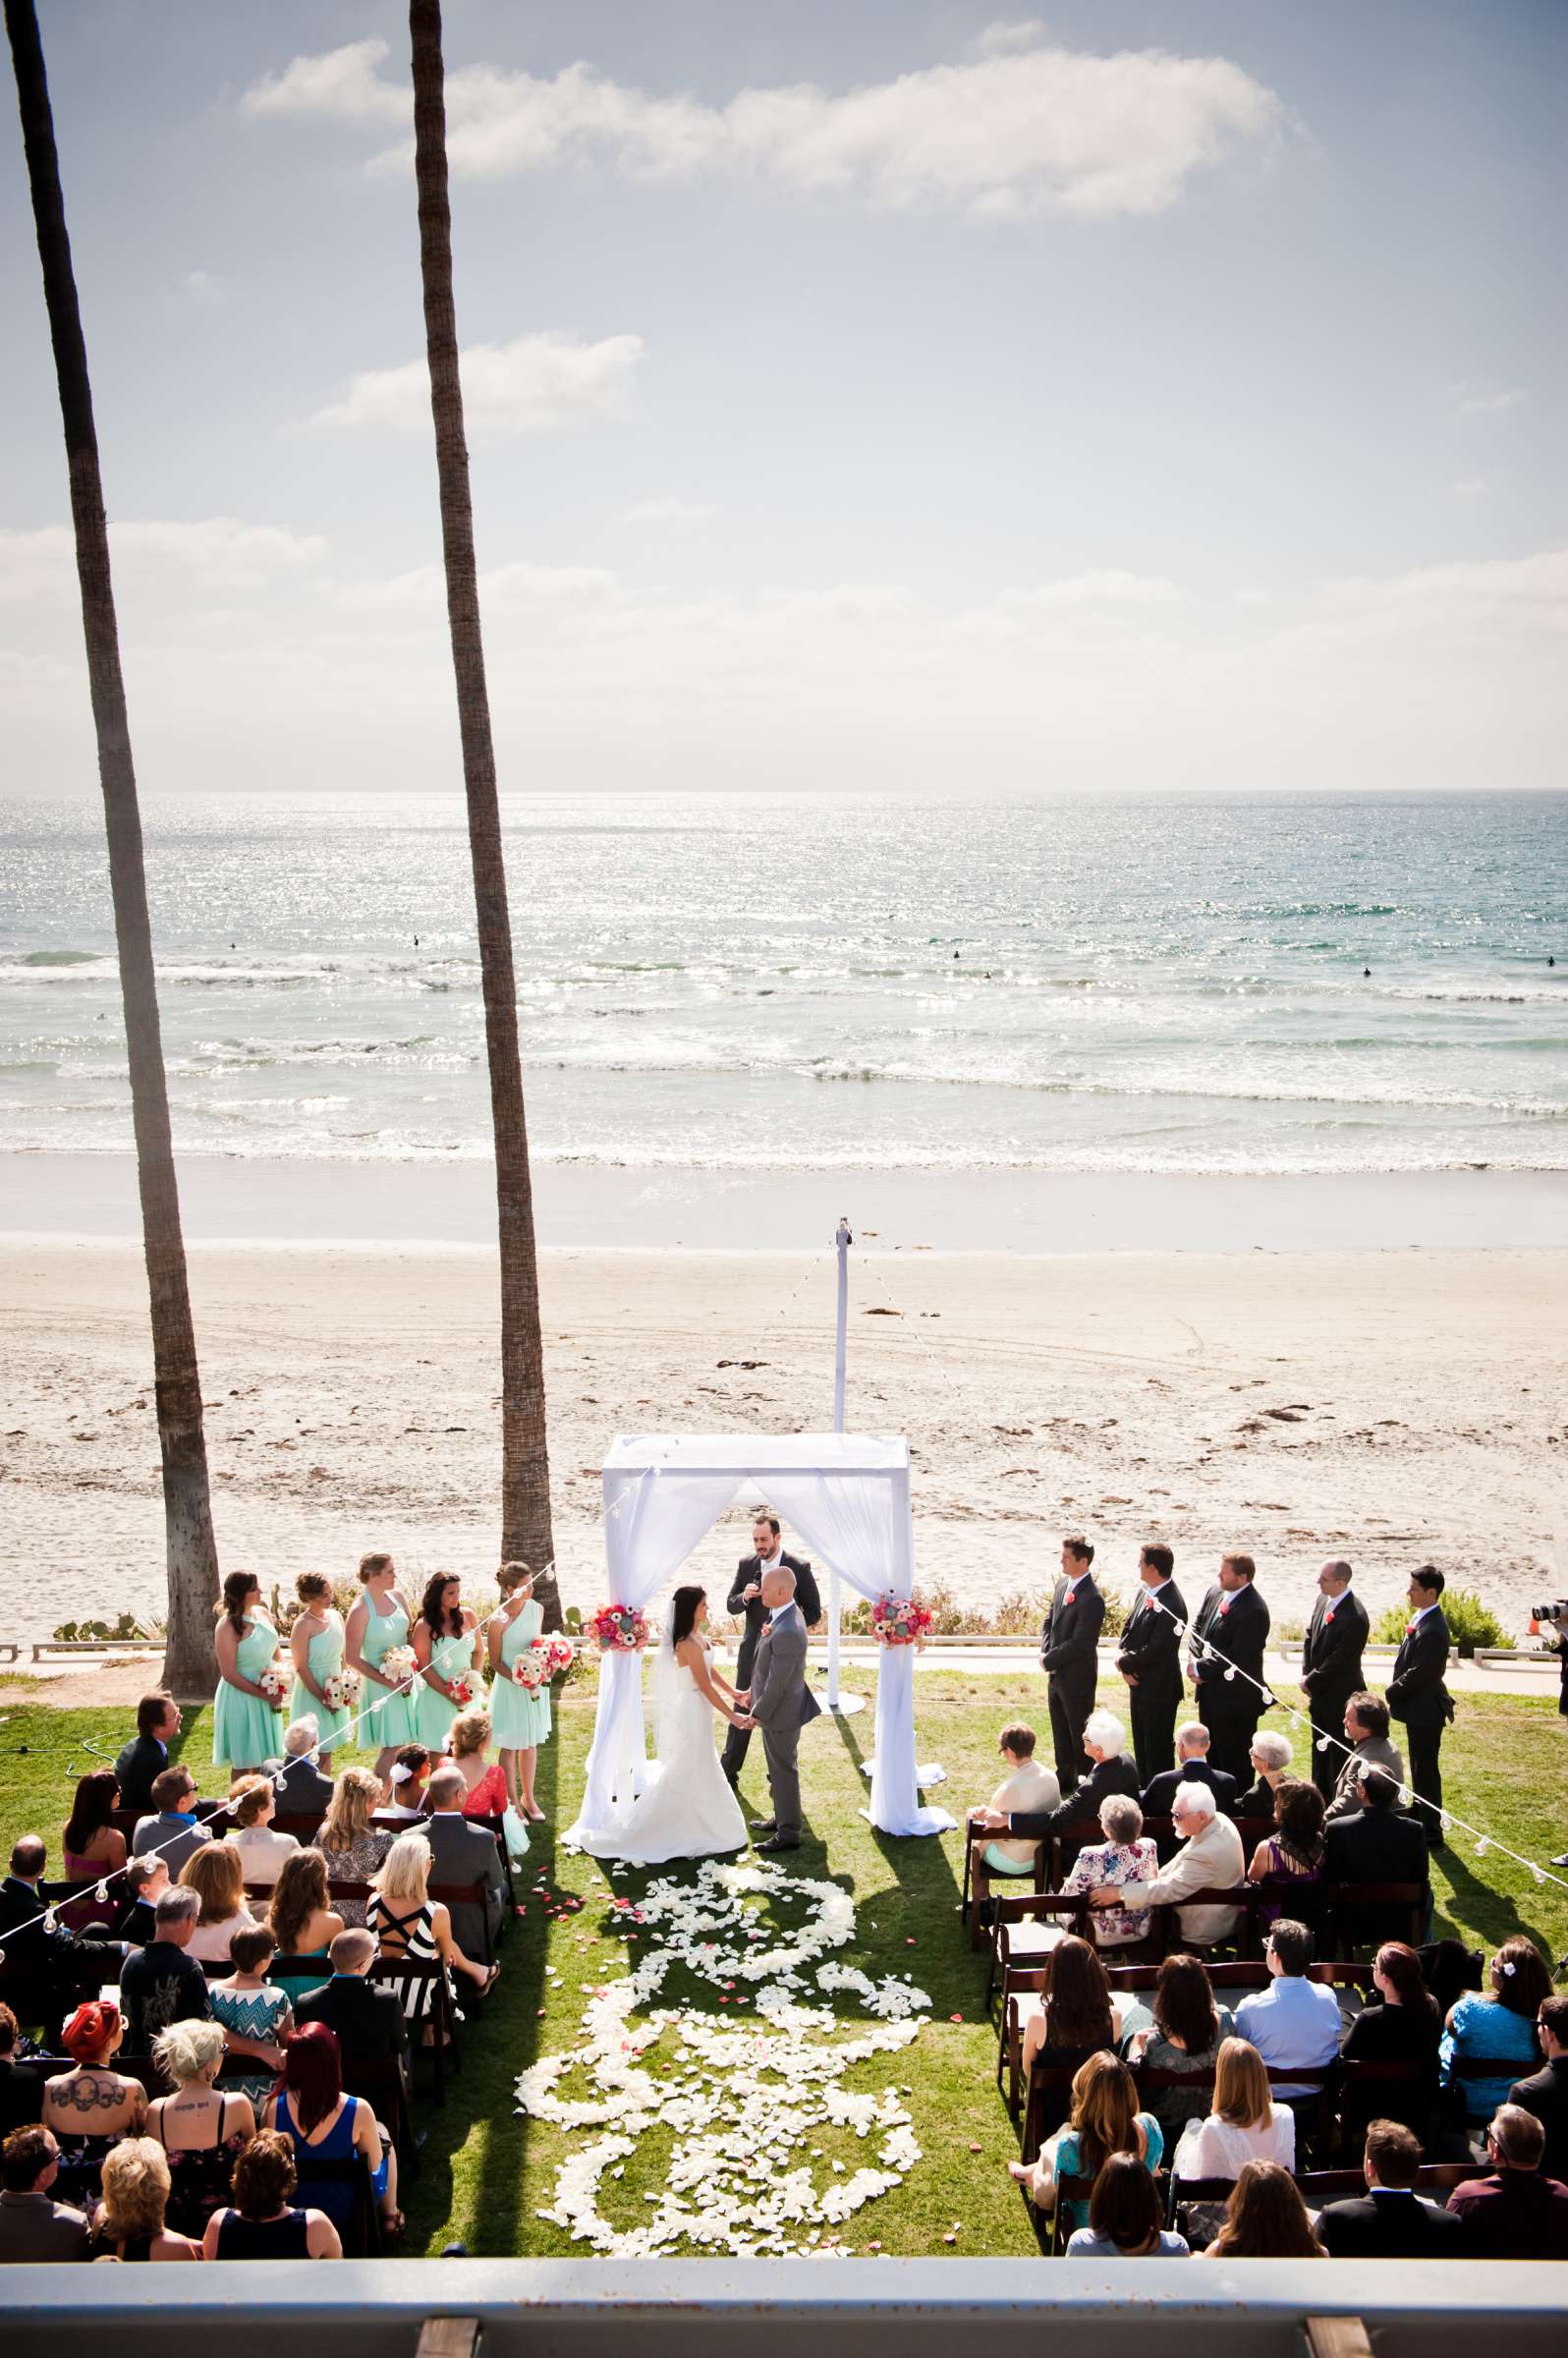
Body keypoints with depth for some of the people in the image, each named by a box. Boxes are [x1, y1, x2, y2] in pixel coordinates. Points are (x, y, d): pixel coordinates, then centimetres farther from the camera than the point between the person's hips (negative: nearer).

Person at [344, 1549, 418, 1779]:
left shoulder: (397, 1596, 2)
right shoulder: (360, 1610, -17)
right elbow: (351, 1658, -14)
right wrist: (389, 1681, -15)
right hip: (380, 1686, -6)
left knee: (403, 1743, 11)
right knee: (391, 1746, -5)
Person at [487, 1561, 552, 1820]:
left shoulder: (536, 1609, -3)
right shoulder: (498, 1621, -19)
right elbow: (495, 1662, -11)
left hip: (535, 1684, 5)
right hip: (509, 1688, -5)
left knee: (530, 1742, 17)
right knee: (510, 1746, 6)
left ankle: (528, 1797, 32)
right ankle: (513, 1802, 19)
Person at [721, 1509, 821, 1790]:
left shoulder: (799, 1568, -10)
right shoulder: (746, 1564, 0)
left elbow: (814, 1613, -6)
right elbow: (730, 1605, 6)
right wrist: (744, 1597, -17)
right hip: (751, 1650, 3)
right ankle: (729, 1772, 17)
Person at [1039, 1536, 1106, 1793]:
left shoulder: (1092, 1600, -24)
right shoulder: (1062, 1585, 4)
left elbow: (1079, 1644, -24)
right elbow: (1049, 1620, 13)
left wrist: (1049, 1660, -15)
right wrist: (1045, 1652, -2)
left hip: (1077, 1677, -9)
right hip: (1056, 1674, 9)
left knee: (1079, 1733, 5)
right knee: (1060, 1730, 20)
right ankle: (1065, 1778, 33)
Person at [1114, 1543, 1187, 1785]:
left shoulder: (1171, 1607, -27)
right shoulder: (1145, 1592, 1)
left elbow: (1152, 1652, -27)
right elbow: (1130, 1627, 10)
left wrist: (1124, 1662, -12)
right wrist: (1123, 1654, -7)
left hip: (1159, 1690, -9)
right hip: (1139, 1683, 9)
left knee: (1157, 1750, 4)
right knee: (1141, 1745, 22)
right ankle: (1143, 1790, 36)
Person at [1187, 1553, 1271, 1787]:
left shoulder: (1254, 1611, -24)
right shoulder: (1215, 1593, 2)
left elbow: (1236, 1658, -24)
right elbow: (1198, 1628, 12)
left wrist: (1201, 1669, -17)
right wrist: (1195, 1658, -6)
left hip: (1236, 1698, -9)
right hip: (1210, 1691, 9)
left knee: (1234, 1761, 4)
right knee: (1213, 1756, 21)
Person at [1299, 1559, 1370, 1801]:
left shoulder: (1355, 1617, -26)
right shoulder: (1323, 1600, 1)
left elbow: (1339, 1661, -23)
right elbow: (1310, 1637, 11)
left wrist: (1311, 1682, -13)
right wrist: (1306, 1675, 1)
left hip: (1340, 1697, -9)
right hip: (1320, 1693, 9)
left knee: (1338, 1755, 2)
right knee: (1320, 1749, 20)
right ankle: (1320, 1798, 34)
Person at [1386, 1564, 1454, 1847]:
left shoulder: (1432, 1631, -27)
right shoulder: (1421, 1619, 5)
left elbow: (1419, 1673, -25)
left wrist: (1392, 1691, -11)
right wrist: (1395, 1688, 6)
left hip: (1425, 1711, -10)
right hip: (1418, 1709, 10)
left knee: (1425, 1772, 0)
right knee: (1421, 1770, 22)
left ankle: (1431, 1834, 9)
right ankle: (1421, 1822, 36)